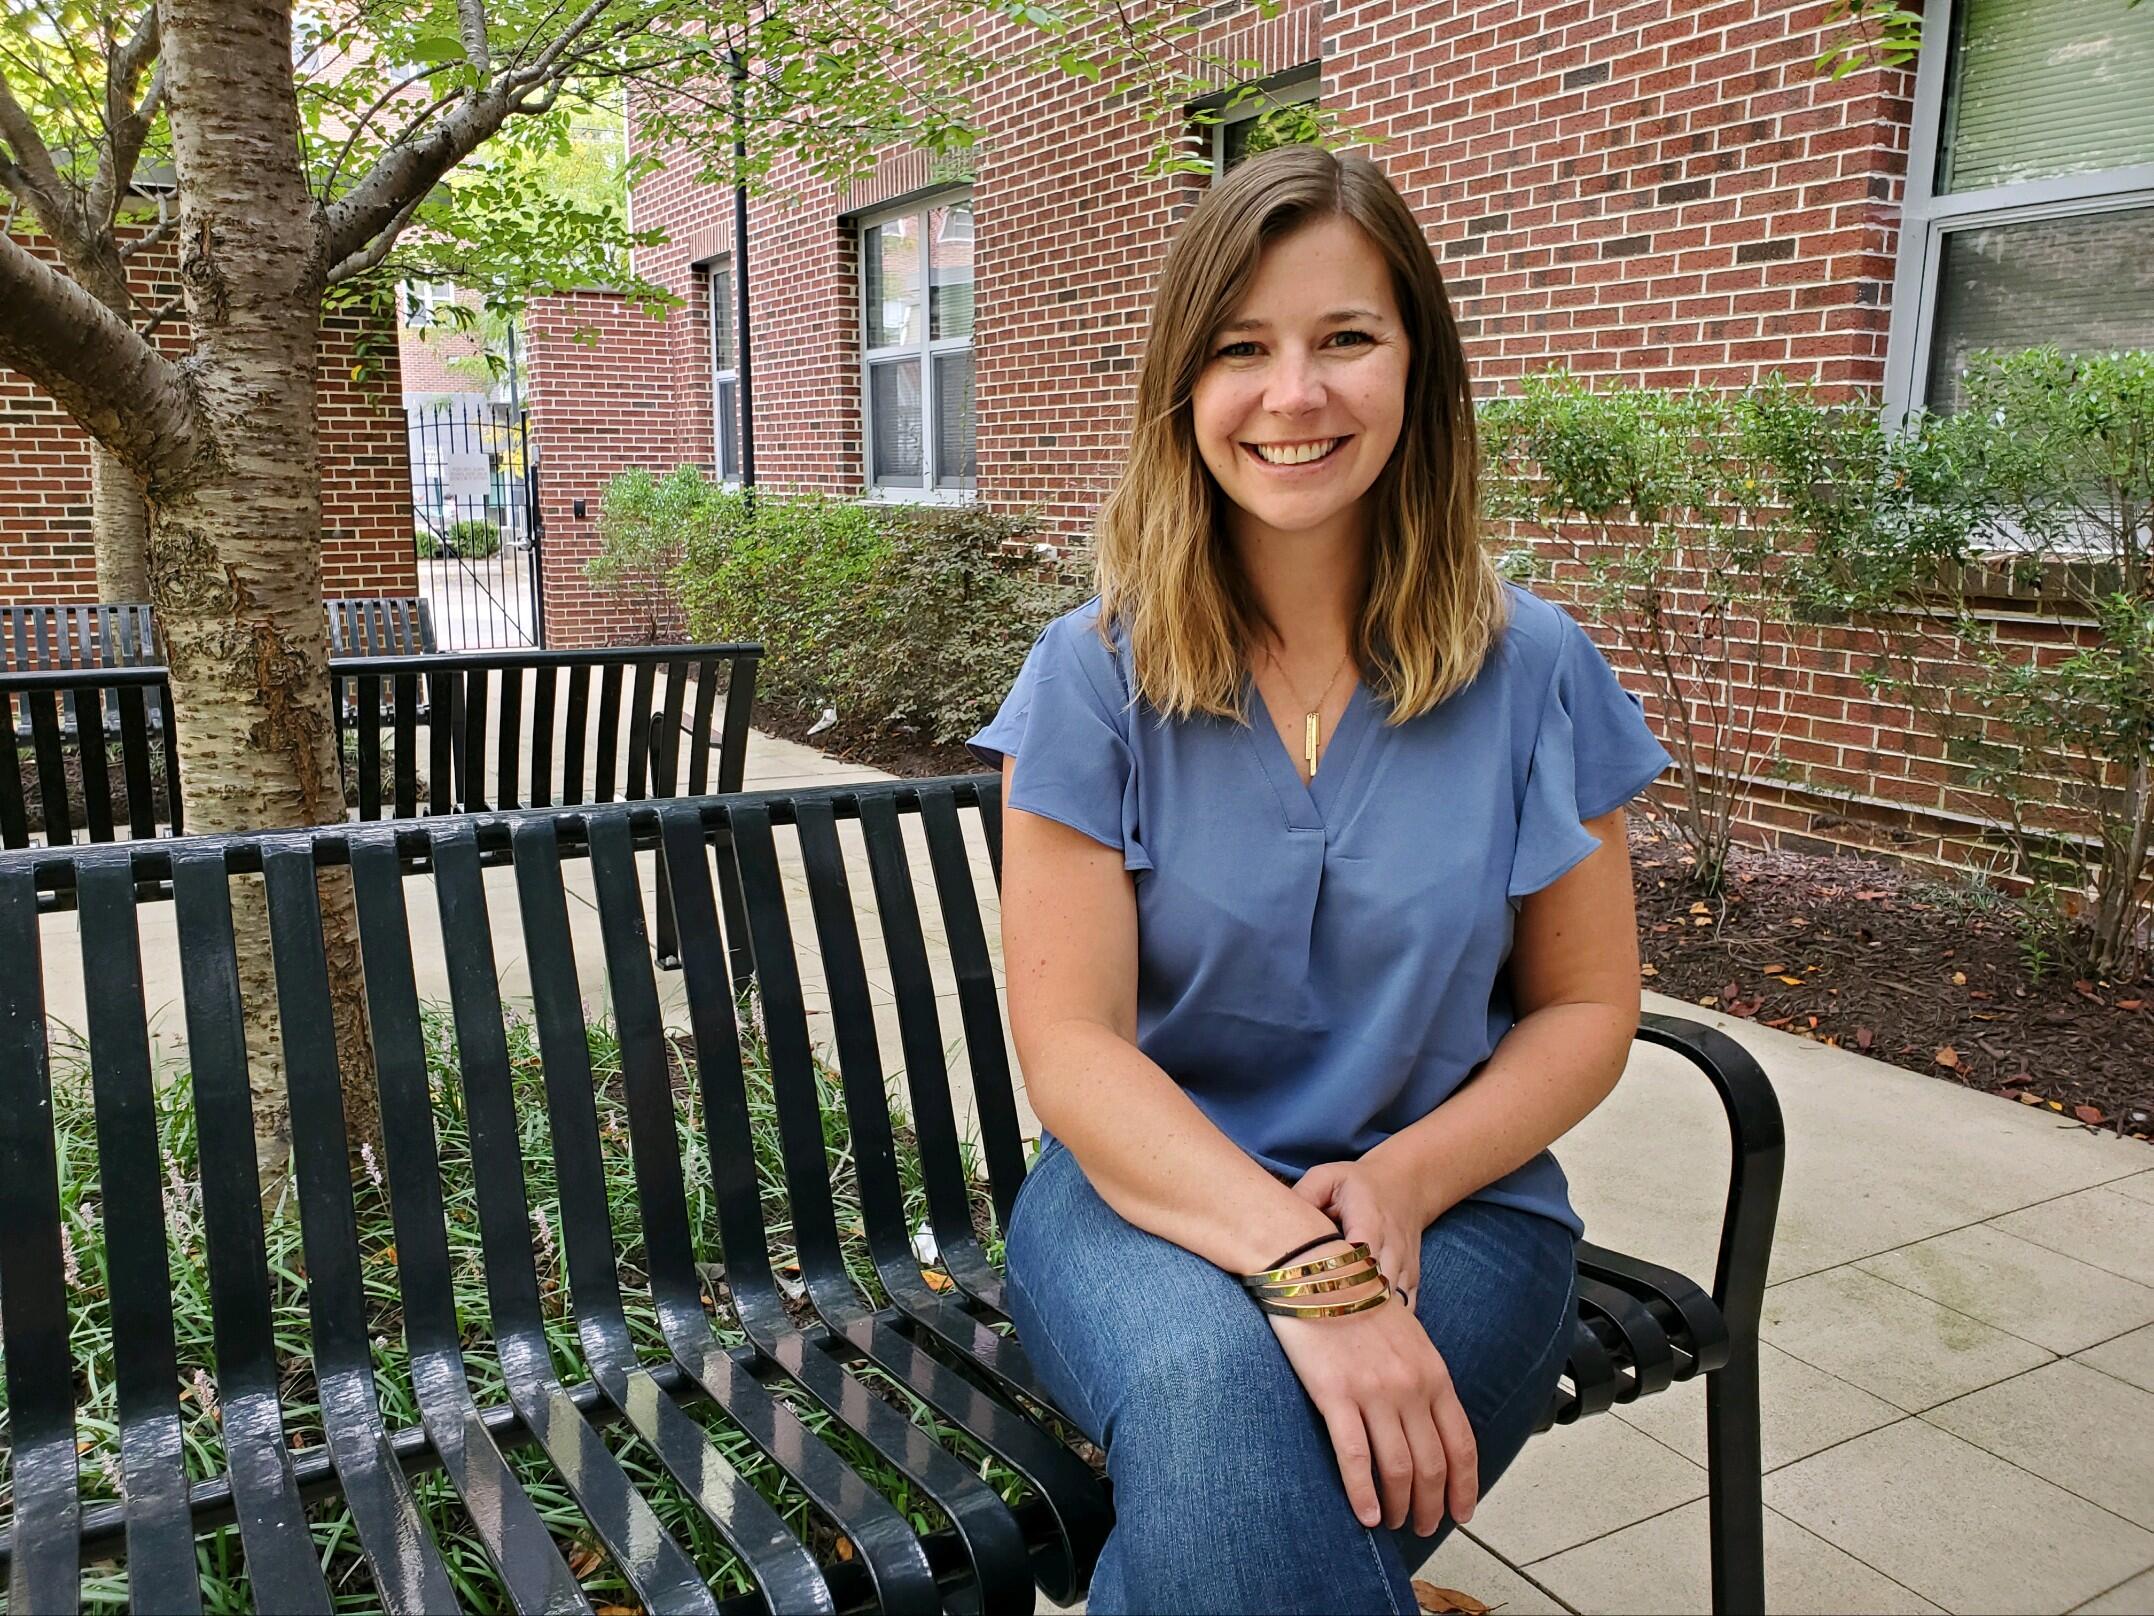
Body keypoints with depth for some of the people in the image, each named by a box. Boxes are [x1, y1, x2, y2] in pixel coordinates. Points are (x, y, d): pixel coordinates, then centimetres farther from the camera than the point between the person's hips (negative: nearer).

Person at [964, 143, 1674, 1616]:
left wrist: (1399, 1183, -14)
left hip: (1452, 1202, 1)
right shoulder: (1095, 674, -4)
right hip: (1150, 1189, 0)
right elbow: (1069, 1043, -10)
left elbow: (1586, 1010, 5)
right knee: (1213, 1383, -35)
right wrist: (1302, 1265, -25)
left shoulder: (1533, 671, 0)